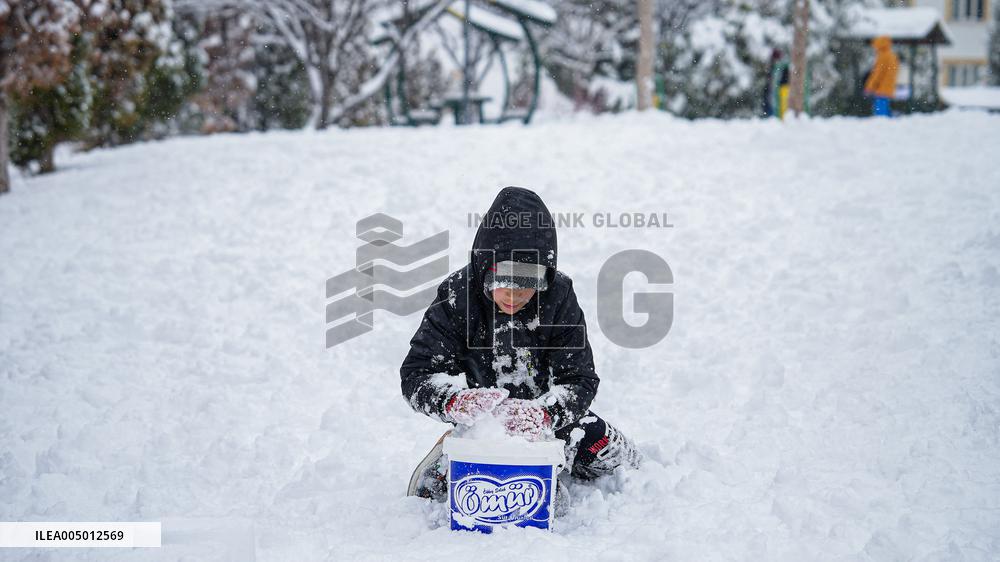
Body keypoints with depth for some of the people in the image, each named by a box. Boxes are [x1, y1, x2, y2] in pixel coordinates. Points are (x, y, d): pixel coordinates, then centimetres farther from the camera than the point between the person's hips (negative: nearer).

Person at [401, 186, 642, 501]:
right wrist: (457, 401, -45)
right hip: (482, 423, -2)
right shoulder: (457, 297, -21)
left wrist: (544, 414, -41)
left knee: (619, 460, -6)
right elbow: (416, 375, -22)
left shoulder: (558, 297, -17)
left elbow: (580, 380, -19)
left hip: (545, 413, 2)